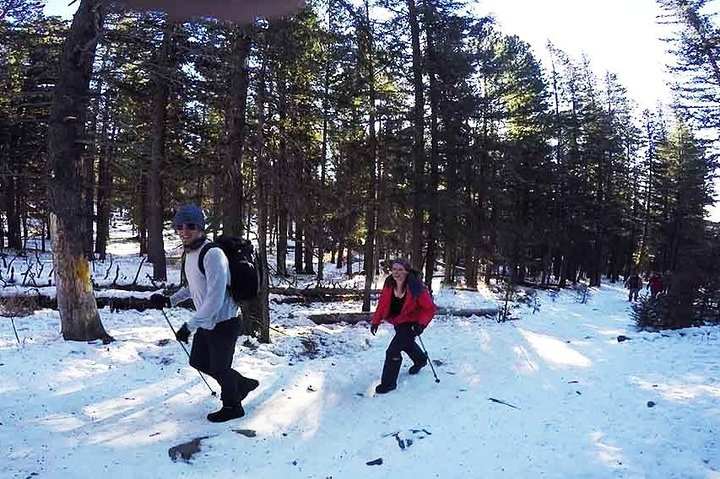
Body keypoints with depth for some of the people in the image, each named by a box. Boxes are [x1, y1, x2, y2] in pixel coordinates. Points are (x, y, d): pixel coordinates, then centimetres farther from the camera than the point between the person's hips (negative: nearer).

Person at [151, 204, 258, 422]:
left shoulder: (212, 254, -27)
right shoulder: (189, 252, 3)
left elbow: (215, 298, -30)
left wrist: (189, 326, -27)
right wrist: (169, 299, 11)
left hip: (223, 324, -9)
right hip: (206, 323, 9)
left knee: (219, 368, 9)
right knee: (199, 362, 22)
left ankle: (232, 407, 37)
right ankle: (244, 384, 40)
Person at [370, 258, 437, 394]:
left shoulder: (415, 288, -29)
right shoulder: (389, 285, -14)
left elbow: (430, 308, -20)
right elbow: (382, 303, -2)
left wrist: (422, 324, -29)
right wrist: (376, 321, -7)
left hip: (411, 323, -7)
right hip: (397, 322, 7)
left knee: (393, 351, -14)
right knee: (407, 344, 31)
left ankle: (388, 383, 5)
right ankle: (421, 360, 63)